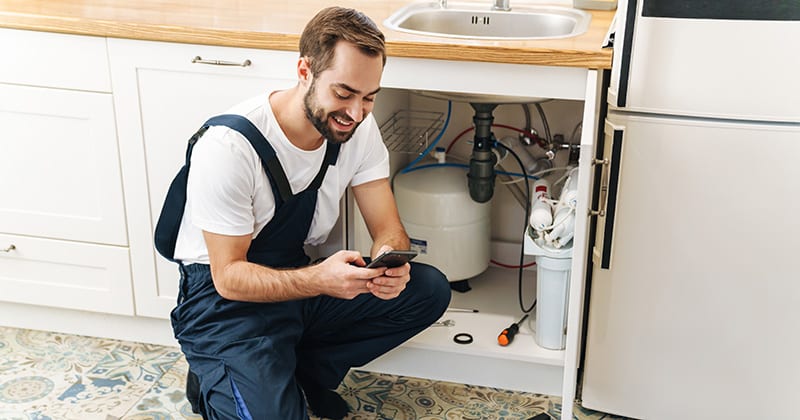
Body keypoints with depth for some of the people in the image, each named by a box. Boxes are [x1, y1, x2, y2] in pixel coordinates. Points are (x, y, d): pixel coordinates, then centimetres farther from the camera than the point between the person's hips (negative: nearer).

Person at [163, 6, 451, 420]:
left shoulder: (359, 127, -8)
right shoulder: (228, 146, -26)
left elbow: (388, 229, -6)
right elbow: (229, 276, -22)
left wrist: (390, 262, -31)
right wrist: (318, 280, -39)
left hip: (299, 276, 6)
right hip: (224, 296, -6)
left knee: (430, 289, -12)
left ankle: (303, 371, 0)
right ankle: (215, 383, 5)